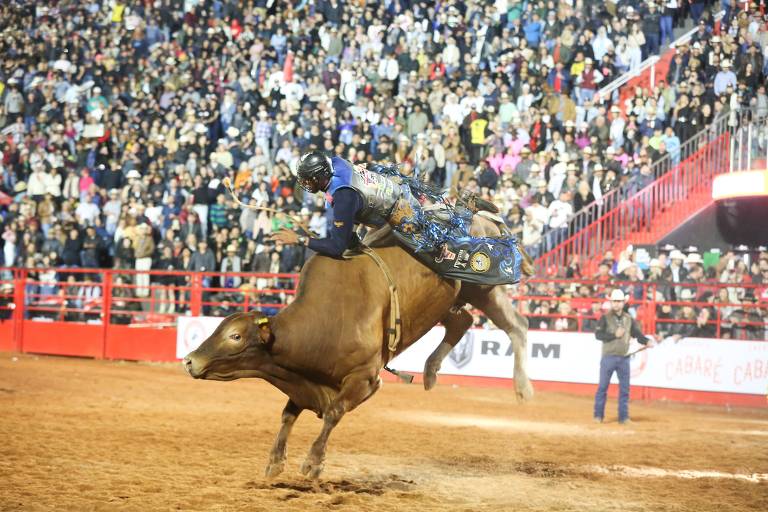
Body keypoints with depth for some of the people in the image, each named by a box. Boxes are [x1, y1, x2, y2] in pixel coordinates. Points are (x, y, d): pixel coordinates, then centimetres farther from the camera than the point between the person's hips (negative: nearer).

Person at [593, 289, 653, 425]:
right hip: (608, 357, -4)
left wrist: (647, 341, -13)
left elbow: (637, 334, 6)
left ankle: (623, 417, 10)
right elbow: (598, 334, -11)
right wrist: (615, 335, -18)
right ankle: (598, 415, 7)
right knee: (603, 386, 0)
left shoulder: (629, 319, 9)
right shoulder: (605, 318, -2)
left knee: (625, 388, 4)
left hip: (624, 358, 4)